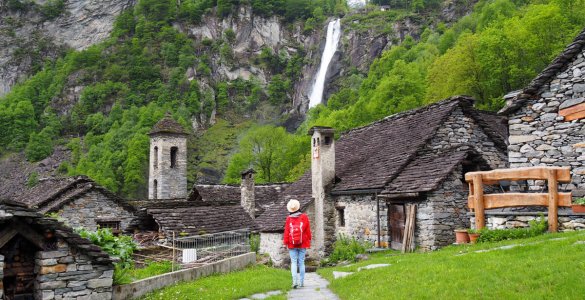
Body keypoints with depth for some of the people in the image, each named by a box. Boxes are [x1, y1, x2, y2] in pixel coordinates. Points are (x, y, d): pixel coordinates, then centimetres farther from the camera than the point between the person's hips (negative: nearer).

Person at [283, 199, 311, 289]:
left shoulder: (288, 219, -6)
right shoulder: (304, 217, -3)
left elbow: (286, 232, -4)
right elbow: (308, 231, 1)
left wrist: (285, 243, 4)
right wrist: (308, 242, 12)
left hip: (292, 245, -1)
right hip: (302, 244, 1)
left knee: (293, 262, 3)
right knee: (301, 262, 8)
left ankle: (295, 281, -11)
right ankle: (301, 282, 11)